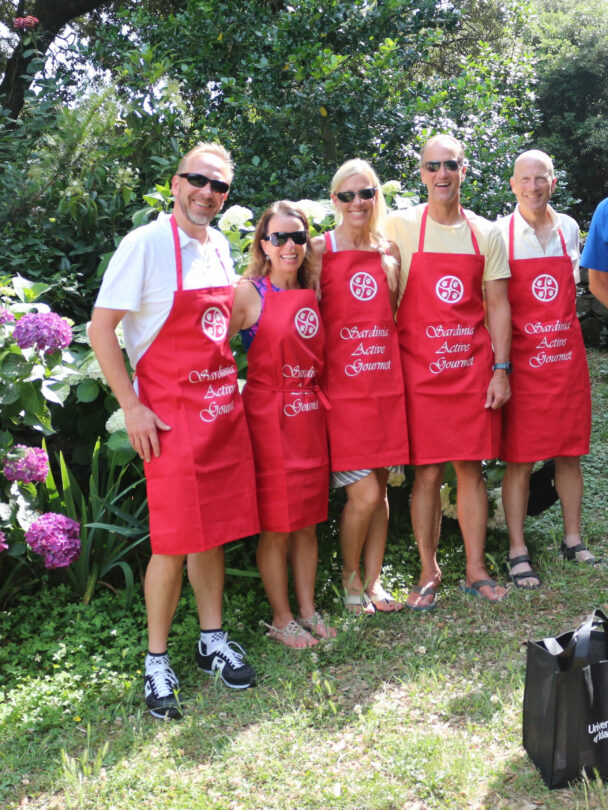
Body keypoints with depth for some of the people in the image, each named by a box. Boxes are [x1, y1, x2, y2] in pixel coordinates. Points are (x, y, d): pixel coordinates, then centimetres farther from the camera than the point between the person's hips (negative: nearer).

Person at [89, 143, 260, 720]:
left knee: (215, 529, 12)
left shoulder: (220, 248, 11)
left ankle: (213, 640, 26)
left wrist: (232, 387, 14)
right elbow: (101, 328, -11)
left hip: (223, 407, 6)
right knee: (174, 540, -4)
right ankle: (157, 661, 11)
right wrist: (132, 407, -15)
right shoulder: (146, 243, -10)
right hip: (169, 413, -6)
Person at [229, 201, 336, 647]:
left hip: (310, 414, 6)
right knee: (276, 523, 3)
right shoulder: (249, 292, -8)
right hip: (269, 414, -6)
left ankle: (308, 610, 26)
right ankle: (282, 618, 18)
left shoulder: (310, 294, 10)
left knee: (308, 519, 13)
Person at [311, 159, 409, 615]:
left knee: (380, 489, 9)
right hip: (341, 385, -4)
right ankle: (350, 577, 18)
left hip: (385, 383, 4)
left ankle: (373, 581, 24)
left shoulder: (389, 251, 10)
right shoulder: (320, 249, -3)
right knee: (364, 493, -7)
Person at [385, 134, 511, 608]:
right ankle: (429, 573, 14)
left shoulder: (486, 234, 7)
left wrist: (501, 370, 1)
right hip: (420, 368, -2)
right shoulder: (400, 226, 1)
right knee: (427, 472, 1)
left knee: (471, 468, 6)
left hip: (473, 367, 2)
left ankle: (476, 570, 18)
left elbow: (498, 305, 7)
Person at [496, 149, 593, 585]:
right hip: (521, 360, -4)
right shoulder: (499, 234, -5)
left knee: (570, 452, 10)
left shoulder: (569, 228, 8)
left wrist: (562, 332, 15)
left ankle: (573, 539, 23)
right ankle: (518, 551, 10)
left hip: (567, 356, 4)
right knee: (520, 459, 0)